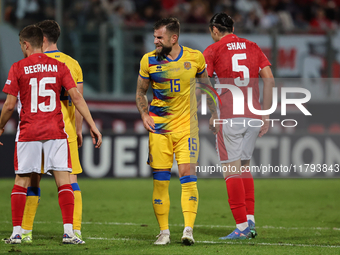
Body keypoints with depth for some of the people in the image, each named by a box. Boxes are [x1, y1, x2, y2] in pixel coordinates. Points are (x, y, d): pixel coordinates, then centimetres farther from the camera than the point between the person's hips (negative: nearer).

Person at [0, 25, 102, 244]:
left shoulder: (18, 68, -1)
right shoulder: (59, 66, 5)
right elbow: (76, 97, -1)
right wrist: (93, 126, 2)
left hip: (28, 133, -1)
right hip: (55, 132, 1)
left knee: (22, 182, 8)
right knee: (64, 181, 1)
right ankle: (68, 232, -8)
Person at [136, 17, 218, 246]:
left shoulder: (195, 58, -1)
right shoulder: (149, 61, -1)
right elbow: (141, 92, 12)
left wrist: (214, 113, 13)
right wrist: (144, 114, -4)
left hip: (186, 124, -1)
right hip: (159, 125, 1)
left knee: (188, 174, -12)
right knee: (160, 178, -1)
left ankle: (188, 229, -12)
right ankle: (164, 231, 7)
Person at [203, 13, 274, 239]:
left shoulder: (212, 51, 1)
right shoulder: (252, 47, 13)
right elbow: (269, 80, 8)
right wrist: (265, 114, 10)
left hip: (229, 117, -5)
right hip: (253, 116, 5)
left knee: (231, 170, -3)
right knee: (244, 167, 16)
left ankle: (242, 226, -8)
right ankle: (250, 220, 8)